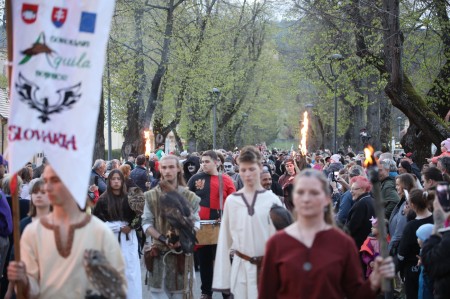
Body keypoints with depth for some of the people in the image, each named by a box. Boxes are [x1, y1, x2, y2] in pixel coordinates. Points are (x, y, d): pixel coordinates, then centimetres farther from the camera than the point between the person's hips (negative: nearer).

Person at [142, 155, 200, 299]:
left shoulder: (189, 196, 2)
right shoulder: (151, 196, 2)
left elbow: (195, 222, 4)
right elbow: (146, 223, -1)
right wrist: (163, 239, -16)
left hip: (182, 253, 0)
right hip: (159, 253, 0)